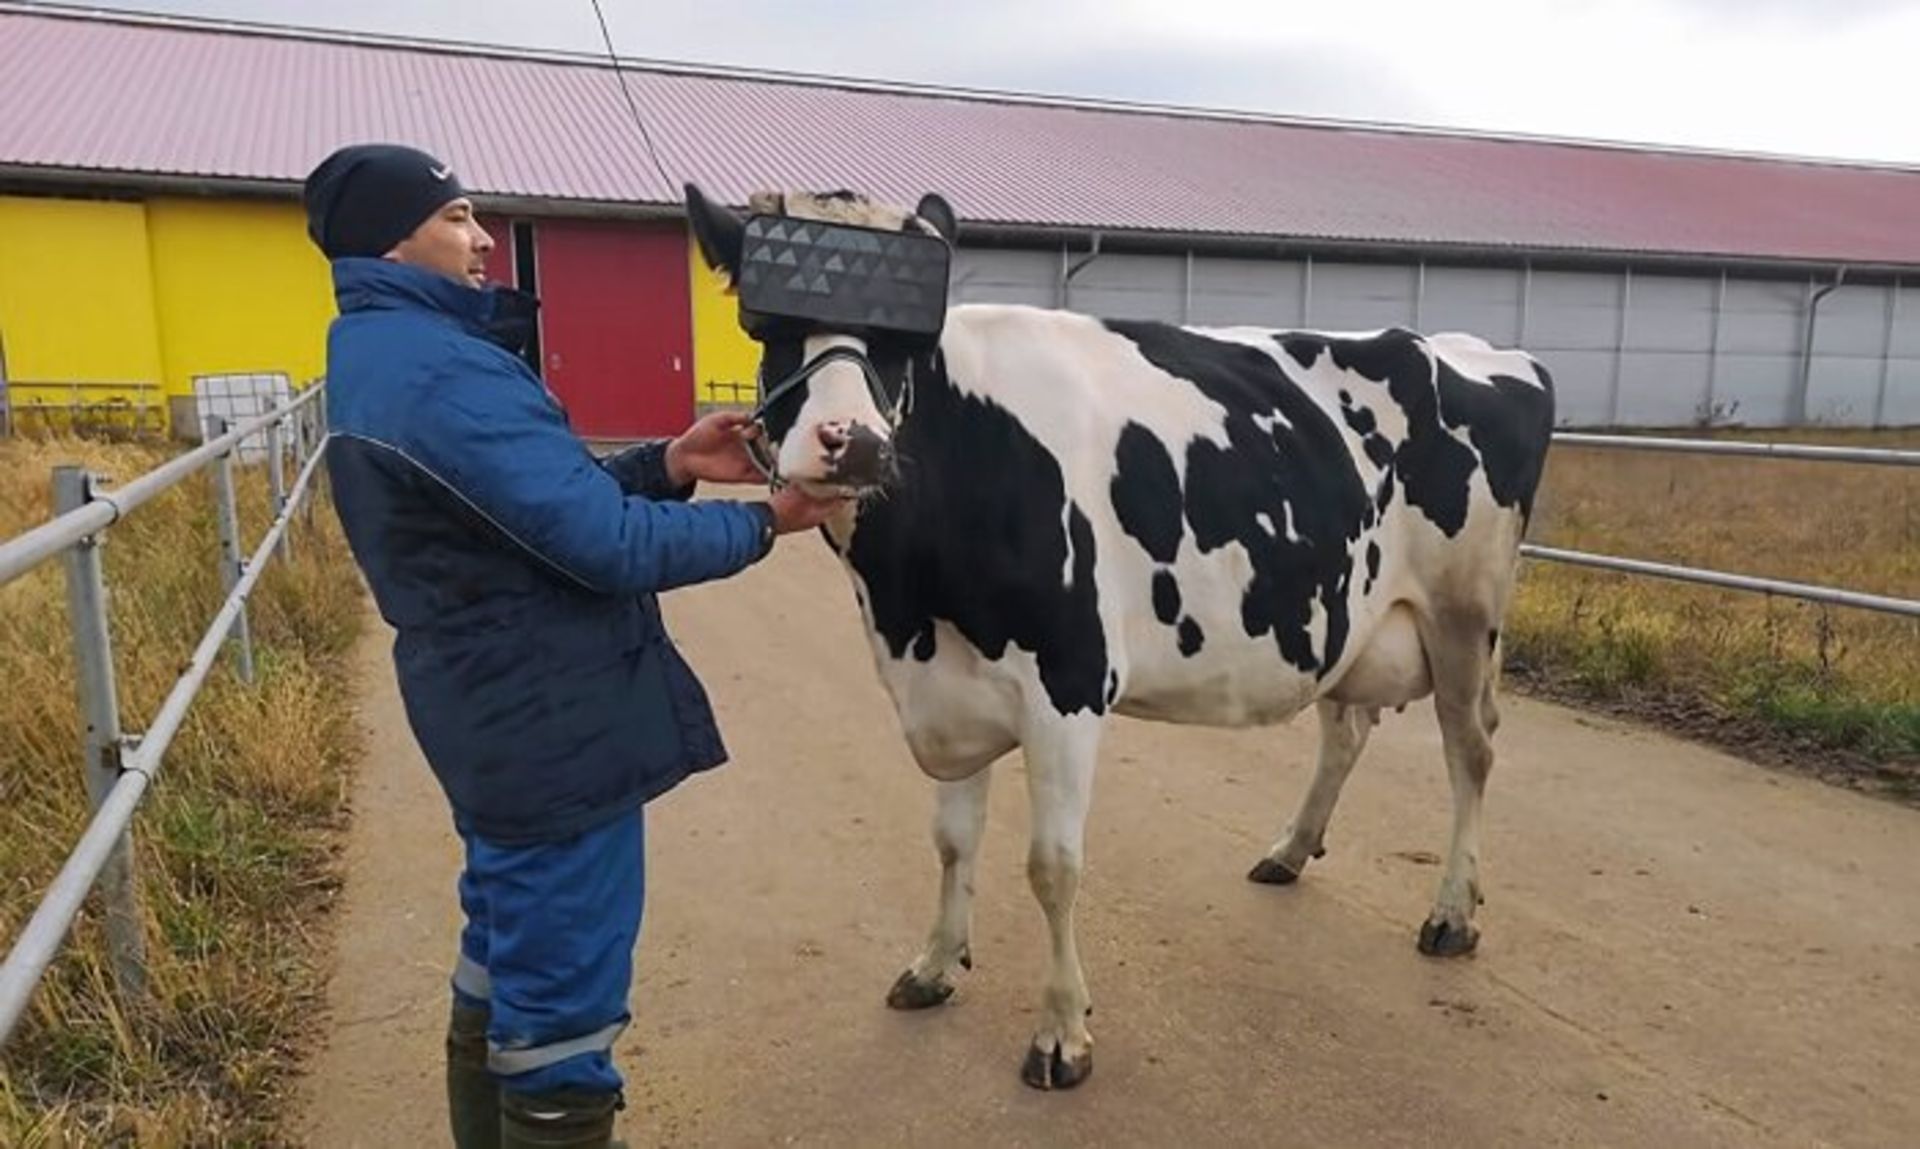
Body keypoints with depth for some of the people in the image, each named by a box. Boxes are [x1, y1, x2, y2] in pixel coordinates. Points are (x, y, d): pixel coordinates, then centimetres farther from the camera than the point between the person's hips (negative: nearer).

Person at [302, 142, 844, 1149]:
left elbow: (549, 497, 12)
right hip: (555, 728, -11)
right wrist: (763, 521, -11)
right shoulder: (441, 371, -22)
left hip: (496, 717, 11)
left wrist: (667, 463, 1)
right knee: (561, 1010, 4)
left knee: (506, 971, 26)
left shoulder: (380, 358, 12)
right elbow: (611, 547, -24)